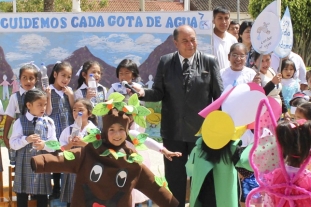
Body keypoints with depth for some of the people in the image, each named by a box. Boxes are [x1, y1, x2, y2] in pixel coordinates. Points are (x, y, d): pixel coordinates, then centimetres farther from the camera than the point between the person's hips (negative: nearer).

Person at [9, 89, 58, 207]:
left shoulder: (49, 122, 1)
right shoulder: (20, 122, -3)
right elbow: (13, 144, -6)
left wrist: (45, 145, -21)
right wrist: (26, 139, -22)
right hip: (24, 164, -1)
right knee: (22, 197, 9)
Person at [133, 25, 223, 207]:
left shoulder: (210, 62, -3)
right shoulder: (165, 62, 1)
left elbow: (219, 95, -3)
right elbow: (160, 93, 0)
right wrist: (144, 93, -21)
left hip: (202, 129, -1)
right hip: (173, 130, 1)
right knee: (175, 179, 11)